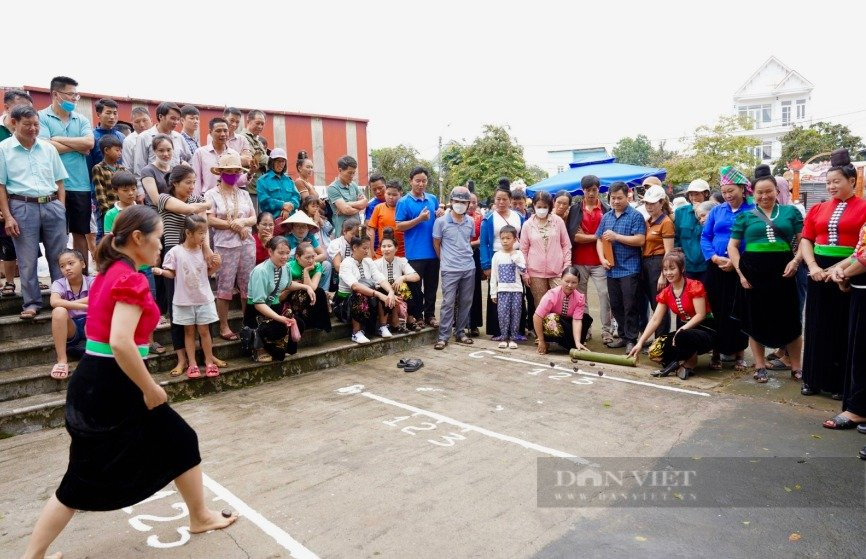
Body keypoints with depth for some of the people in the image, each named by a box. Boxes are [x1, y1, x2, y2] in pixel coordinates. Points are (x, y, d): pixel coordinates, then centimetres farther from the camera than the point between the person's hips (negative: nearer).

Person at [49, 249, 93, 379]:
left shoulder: (92, 281, -5)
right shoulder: (59, 284, -5)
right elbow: (54, 302, -27)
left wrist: (68, 303, -26)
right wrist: (84, 306, -36)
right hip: (70, 328, 1)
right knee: (59, 311, -30)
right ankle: (62, 360, -24)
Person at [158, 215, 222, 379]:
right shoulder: (175, 251, -10)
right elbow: (171, 273, -2)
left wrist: (215, 266, -12)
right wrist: (162, 272, -22)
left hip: (203, 298, 2)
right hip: (185, 299, -1)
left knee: (204, 330, 8)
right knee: (189, 331, 9)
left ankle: (209, 361, 19)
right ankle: (192, 364, 16)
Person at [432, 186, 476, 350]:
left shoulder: (470, 222, 6)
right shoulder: (441, 221, -5)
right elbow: (436, 244, 3)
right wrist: (445, 260, 7)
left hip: (469, 268, 4)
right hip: (450, 269, -4)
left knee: (465, 302, 10)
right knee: (448, 303, -4)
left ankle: (461, 333, 22)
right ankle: (443, 336, 3)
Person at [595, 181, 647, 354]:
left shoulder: (635, 216, -4)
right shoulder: (606, 217, 13)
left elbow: (640, 240, -13)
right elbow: (599, 240, 12)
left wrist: (616, 237, -14)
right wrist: (602, 259, -3)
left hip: (629, 269, -6)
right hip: (611, 269, 6)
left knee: (630, 307, -2)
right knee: (616, 306, 12)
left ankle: (631, 339, 7)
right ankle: (622, 336, 23)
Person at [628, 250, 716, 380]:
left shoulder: (694, 286, -14)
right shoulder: (666, 293, 3)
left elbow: (701, 315, -17)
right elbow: (655, 320, -1)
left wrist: (682, 330, -30)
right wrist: (640, 343, -8)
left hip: (707, 330, -5)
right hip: (686, 329, 5)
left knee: (683, 337, -38)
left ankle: (690, 363, -10)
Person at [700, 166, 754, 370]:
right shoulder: (716, 211, 9)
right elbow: (705, 237, 5)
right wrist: (715, 258, -11)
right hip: (716, 269, 3)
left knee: (738, 312, 4)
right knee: (716, 311, 5)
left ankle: (738, 353, 17)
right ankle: (717, 351, 16)